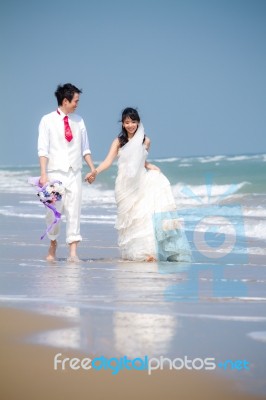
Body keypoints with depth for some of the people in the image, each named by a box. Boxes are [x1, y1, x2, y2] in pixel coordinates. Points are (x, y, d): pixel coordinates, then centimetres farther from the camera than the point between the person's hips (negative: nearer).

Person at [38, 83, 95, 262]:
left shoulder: (78, 121, 8)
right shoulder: (48, 120, -3)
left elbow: (85, 148, 13)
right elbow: (43, 149, -7)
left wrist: (93, 169, 4)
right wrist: (43, 174, -14)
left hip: (74, 173, 3)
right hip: (55, 173, -2)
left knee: (74, 212, -4)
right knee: (54, 212, 1)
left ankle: (73, 252, -4)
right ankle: (53, 245, 26)